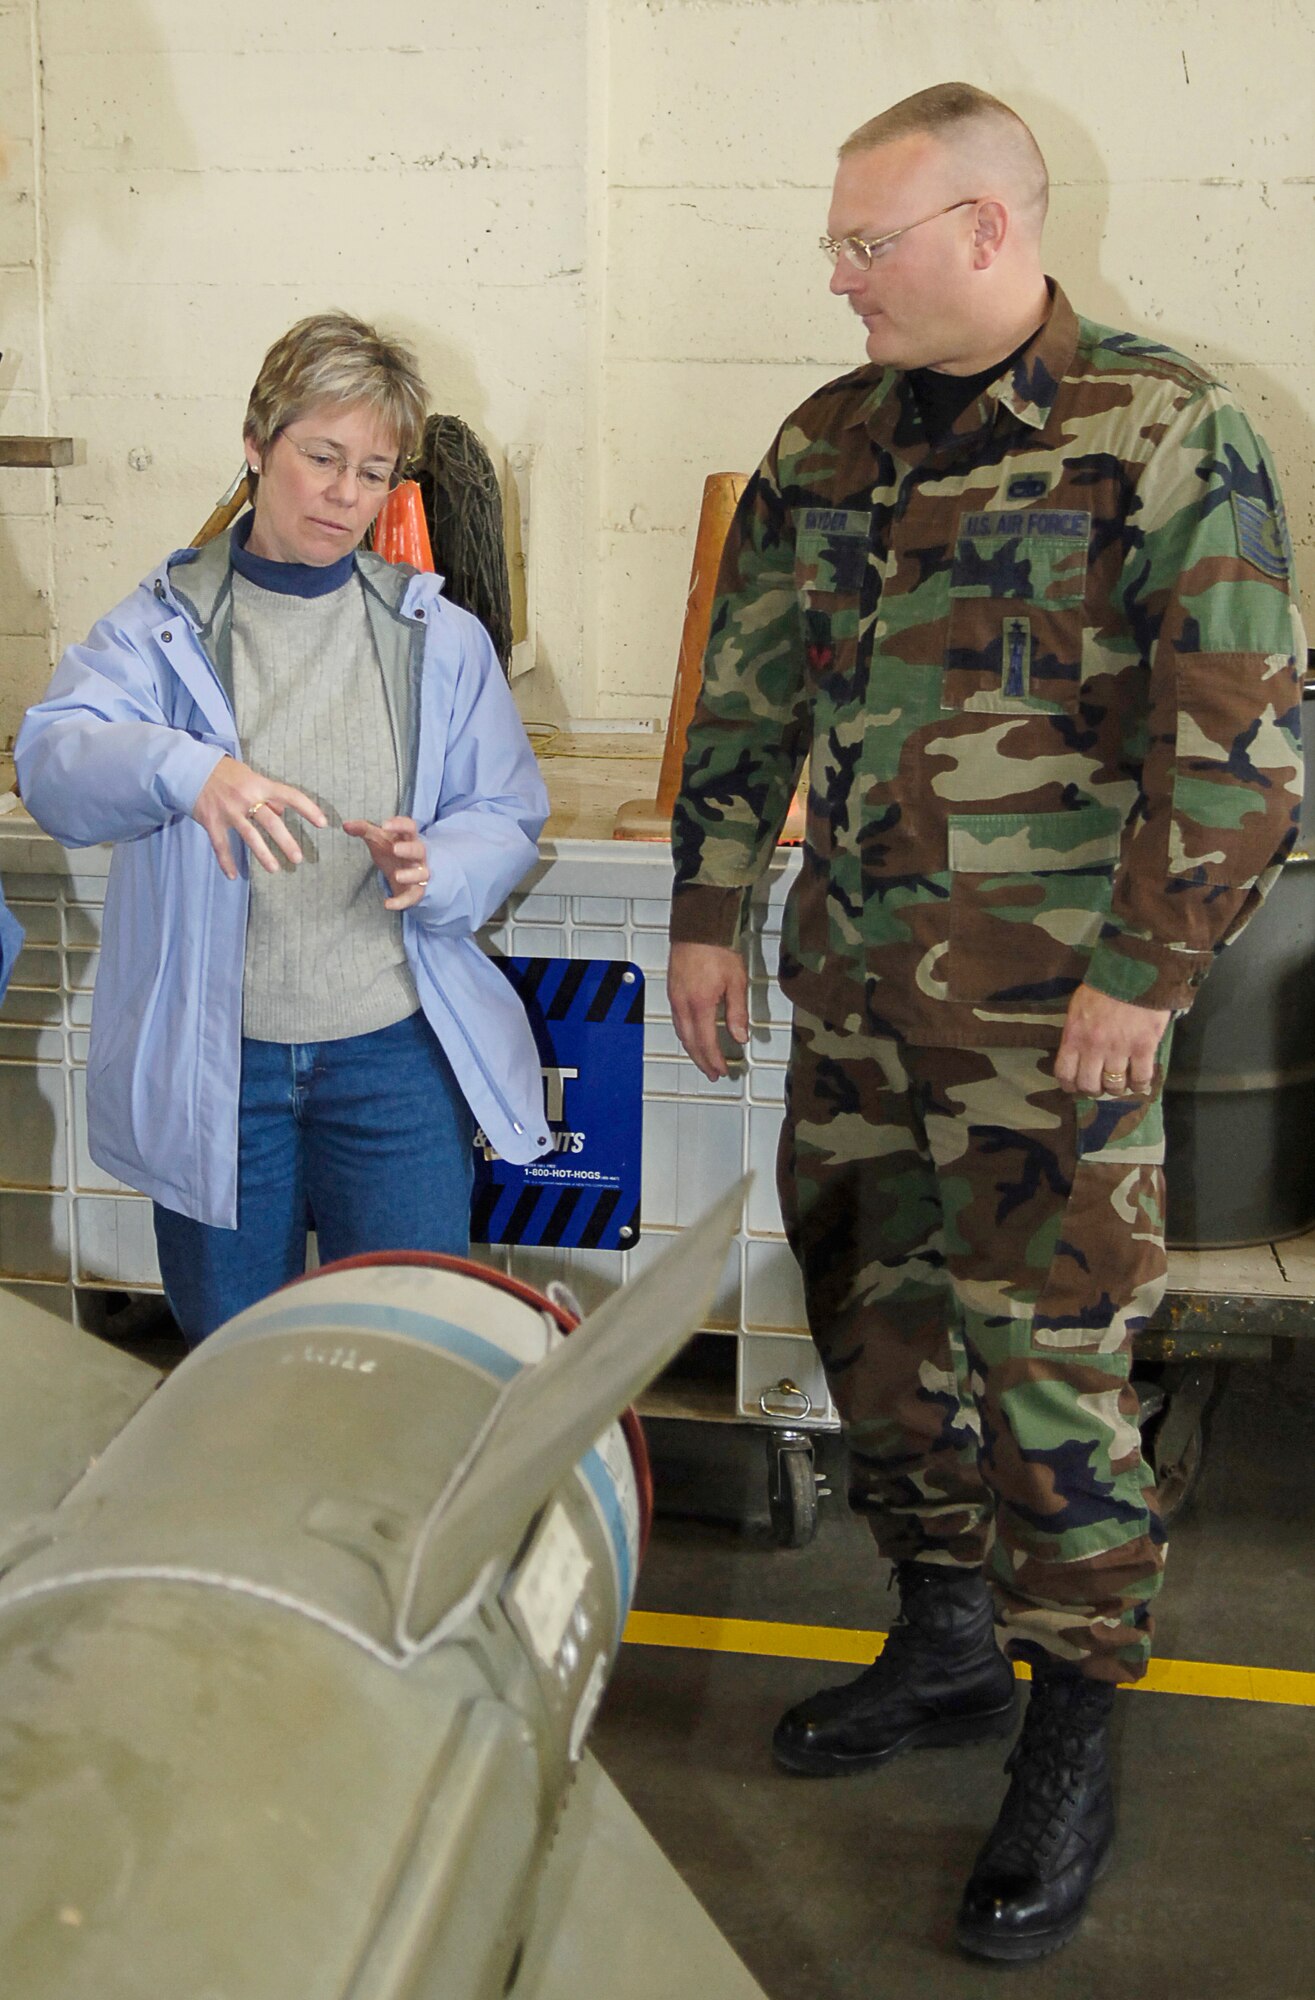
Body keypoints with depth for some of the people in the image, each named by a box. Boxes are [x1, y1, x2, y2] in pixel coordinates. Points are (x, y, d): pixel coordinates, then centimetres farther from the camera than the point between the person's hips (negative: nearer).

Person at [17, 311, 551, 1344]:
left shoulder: (440, 638, 6)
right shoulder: (163, 625, 0)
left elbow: (507, 819, 5)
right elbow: (51, 758, -17)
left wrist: (434, 870, -18)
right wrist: (184, 770, -39)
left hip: (395, 1058, 1)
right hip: (212, 1063, 0)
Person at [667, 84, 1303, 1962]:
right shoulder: (826, 445, 9)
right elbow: (746, 696, 15)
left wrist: (1143, 974, -15)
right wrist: (710, 915, 12)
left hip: (1048, 1012, -6)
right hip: (851, 986, 7)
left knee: (1042, 1354, -2)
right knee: (872, 1311, 14)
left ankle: (1070, 1748, 14)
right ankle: (946, 1642, 34)